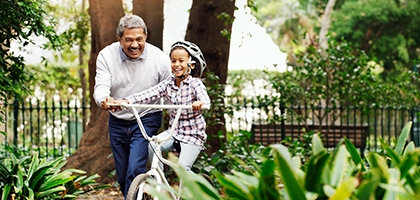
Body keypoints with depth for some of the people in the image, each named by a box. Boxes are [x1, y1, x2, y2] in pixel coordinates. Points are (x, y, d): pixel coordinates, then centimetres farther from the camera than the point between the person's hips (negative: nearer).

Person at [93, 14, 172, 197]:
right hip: (117, 122, 3)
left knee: (135, 171, -19)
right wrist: (104, 100, -44)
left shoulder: (160, 58, -13)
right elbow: (101, 86, -21)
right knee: (122, 175, 12)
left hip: (147, 120, -3)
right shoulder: (107, 56, -11)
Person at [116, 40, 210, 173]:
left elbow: (205, 98, -32)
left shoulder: (195, 83, -12)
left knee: (183, 166, -16)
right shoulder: (168, 84, -1)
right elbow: (148, 94, -13)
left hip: (193, 134, -4)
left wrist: (200, 103, -57)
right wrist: (126, 101, -29)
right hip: (174, 131, 4)